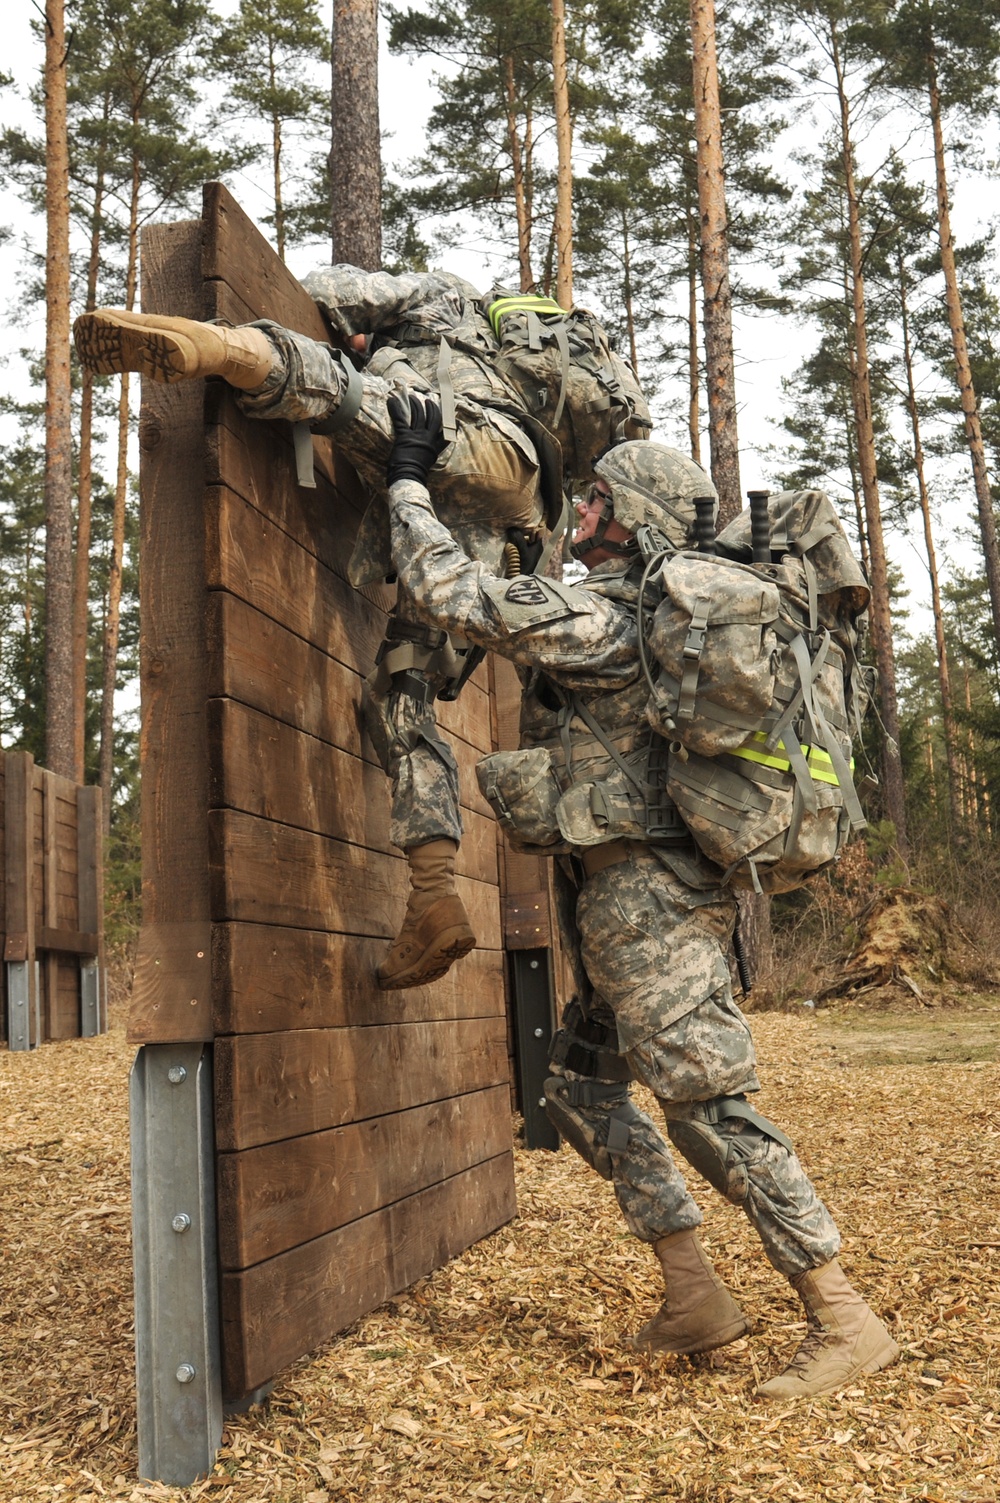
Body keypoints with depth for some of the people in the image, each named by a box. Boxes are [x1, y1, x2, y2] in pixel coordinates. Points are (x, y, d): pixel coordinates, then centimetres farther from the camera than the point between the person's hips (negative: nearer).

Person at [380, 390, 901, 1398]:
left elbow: (451, 595, -16)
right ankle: (693, 1297, 18)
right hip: (642, 896, 10)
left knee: (705, 1102, -8)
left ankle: (844, 1323, 1)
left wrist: (409, 479, -3)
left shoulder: (598, 617, -14)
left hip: (646, 891, -10)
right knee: (581, 1078, 15)